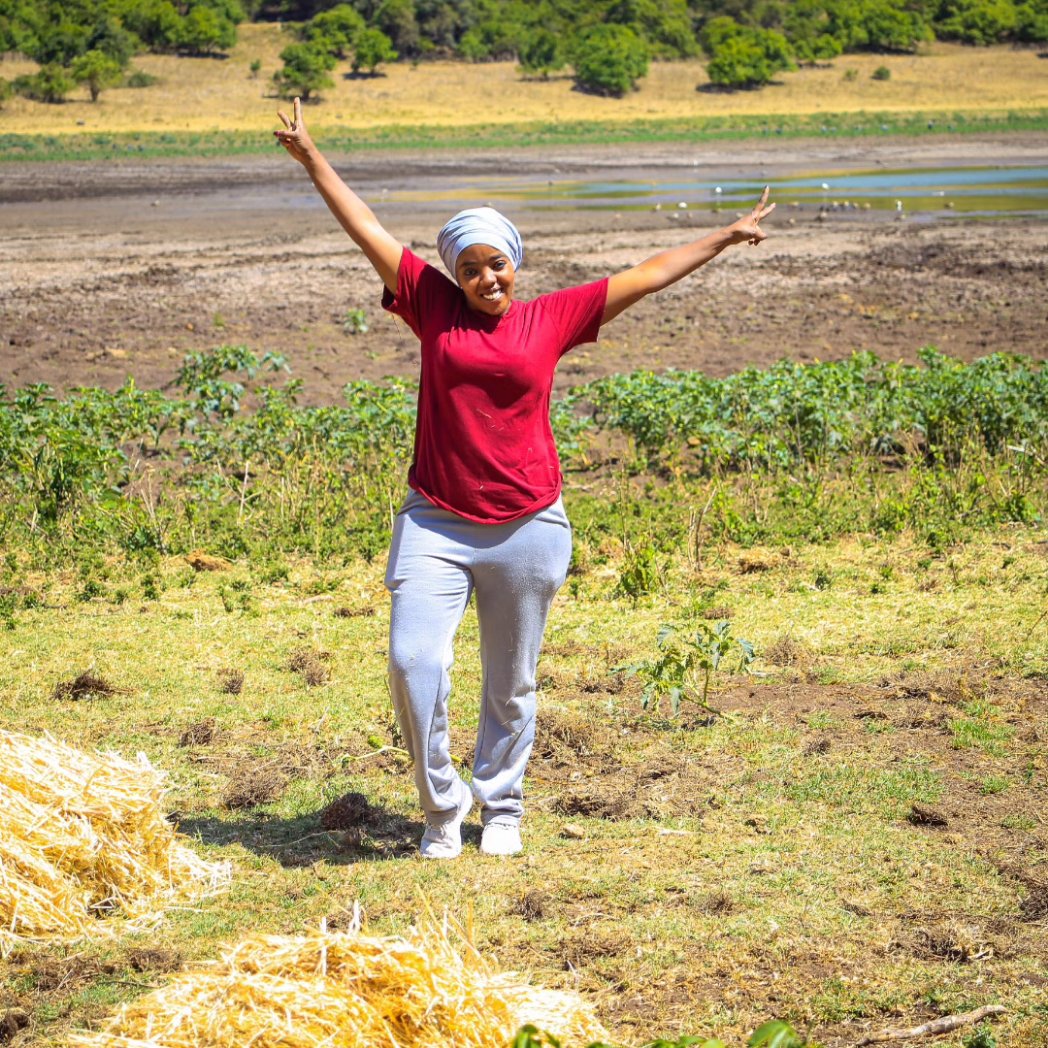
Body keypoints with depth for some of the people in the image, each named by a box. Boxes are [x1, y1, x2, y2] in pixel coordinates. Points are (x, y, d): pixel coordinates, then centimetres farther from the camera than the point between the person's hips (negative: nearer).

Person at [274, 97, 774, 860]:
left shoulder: (552, 318, 5)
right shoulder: (434, 306, 5)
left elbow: (647, 276, 11)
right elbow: (366, 229, 8)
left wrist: (727, 237, 15)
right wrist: (310, 157, 11)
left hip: (528, 530, 0)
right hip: (436, 525, 0)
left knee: (511, 683, 10)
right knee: (413, 661, -13)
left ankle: (502, 809, 29)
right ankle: (441, 807, 6)